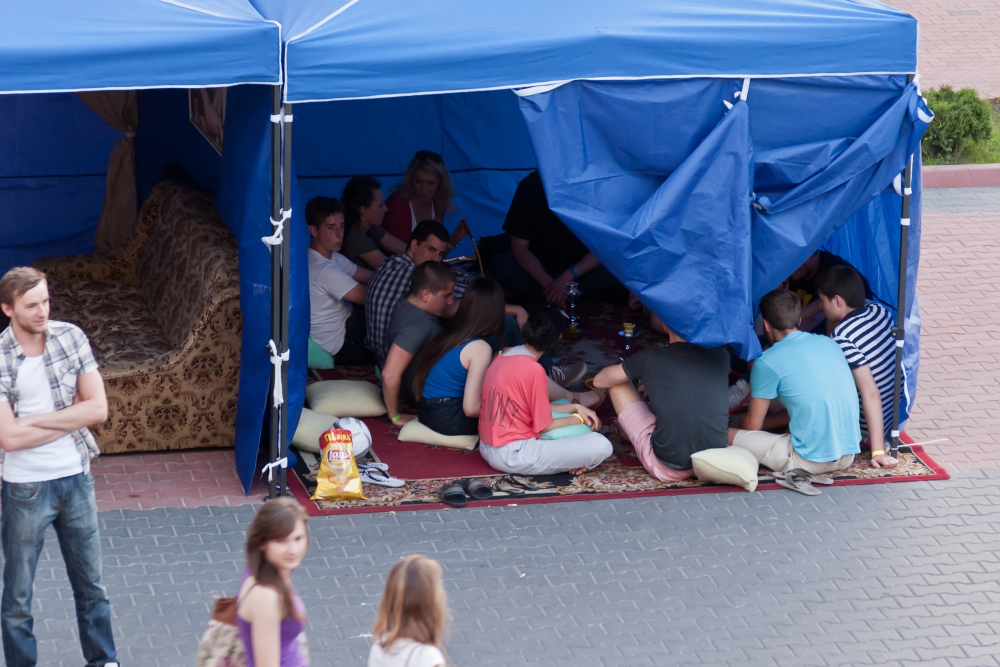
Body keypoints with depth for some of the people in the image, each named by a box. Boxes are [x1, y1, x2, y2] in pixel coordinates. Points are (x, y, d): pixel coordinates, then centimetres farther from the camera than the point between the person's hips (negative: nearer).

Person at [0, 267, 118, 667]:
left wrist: (36, 420, -18)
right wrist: (71, 416, -14)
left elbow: (98, 409, -10)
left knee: (90, 581, 18)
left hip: (76, 479, 3)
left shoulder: (71, 337, -6)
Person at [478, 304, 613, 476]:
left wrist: (575, 408, 12)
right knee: (601, 446, -17)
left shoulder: (502, 358, 7)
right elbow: (544, 426, -10)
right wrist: (579, 418, 6)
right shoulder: (534, 370, -18)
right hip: (513, 456, -10)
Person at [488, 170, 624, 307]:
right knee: (499, 265, -29)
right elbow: (519, 247, -16)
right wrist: (549, 283, -29)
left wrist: (569, 275, -28)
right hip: (540, 266, 1)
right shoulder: (530, 186, -18)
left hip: (583, 267, -1)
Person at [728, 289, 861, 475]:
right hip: (848, 456, 6)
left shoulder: (767, 362, -5)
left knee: (727, 436, 4)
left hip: (811, 461, -6)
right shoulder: (828, 343, 13)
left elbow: (753, 426, 4)